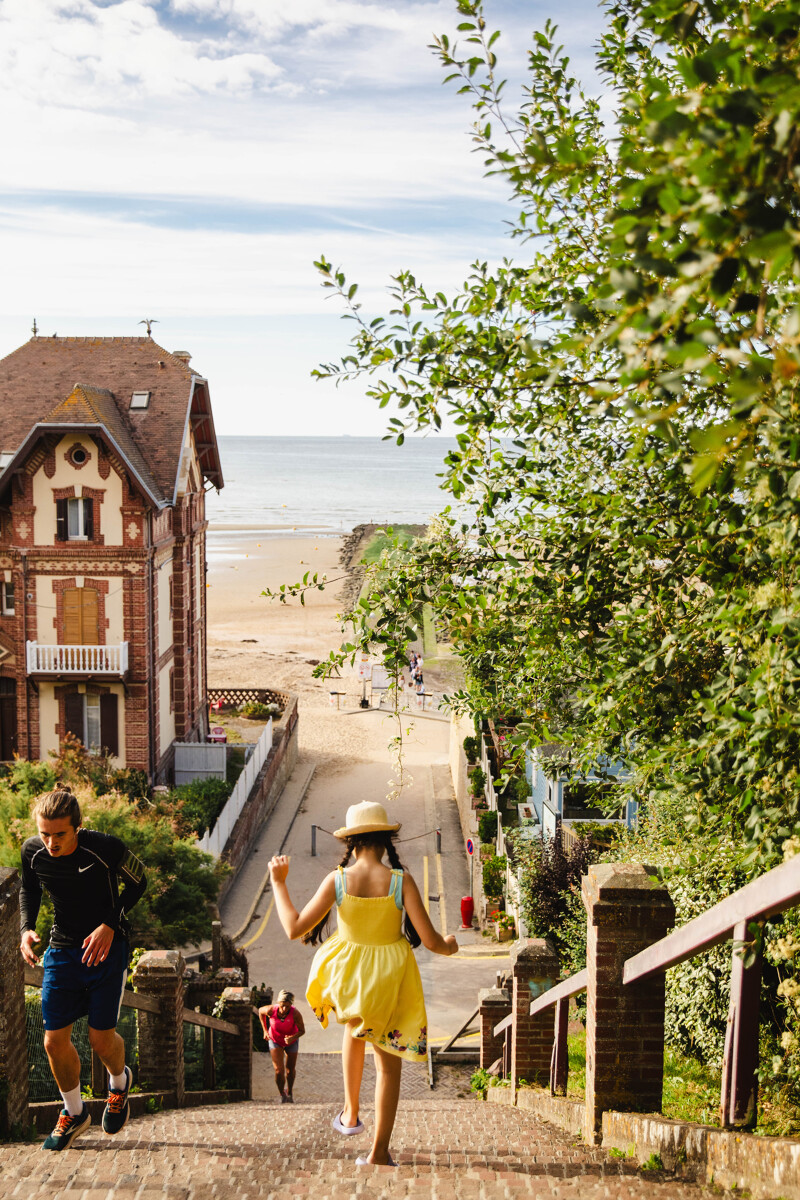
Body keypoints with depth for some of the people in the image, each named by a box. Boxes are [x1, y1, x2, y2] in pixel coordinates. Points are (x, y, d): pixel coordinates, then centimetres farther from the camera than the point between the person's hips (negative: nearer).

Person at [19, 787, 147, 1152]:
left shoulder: (107, 849, -24)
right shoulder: (32, 852, -13)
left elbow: (137, 882, -6)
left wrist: (109, 925, -16)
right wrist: (26, 928, -7)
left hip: (106, 946, -3)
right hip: (62, 948, 3)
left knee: (101, 1038, -1)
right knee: (54, 1041, 1)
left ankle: (119, 1082, 35)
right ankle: (74, 1113, 27)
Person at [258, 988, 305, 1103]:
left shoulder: (295, 1014, -34)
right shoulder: (271, 1010, -31)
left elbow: (302, 1030, -21)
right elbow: (260, 1011, -7)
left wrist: (293, 1037, -41)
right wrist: (265, 1030, -5)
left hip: (291, 1041, 0)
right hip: (275, 1041, 0)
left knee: (290, 1069, 13)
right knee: (279, 1070, -12)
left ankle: (289, 1093, 41)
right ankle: (282, 1094, 13)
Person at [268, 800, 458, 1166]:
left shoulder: (337, 880, -17)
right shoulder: (401, 881, -19)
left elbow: (295, 928, -14)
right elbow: (430, 940, -18)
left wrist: (278, 883, -2)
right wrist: (449, 946, 6)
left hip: (348, 976, 1)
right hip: (390, 979, -1)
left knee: (355, 1027, 36)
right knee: (388, 1062, 17)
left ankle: (351, 1113, 39)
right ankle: (379, 1152, 23)